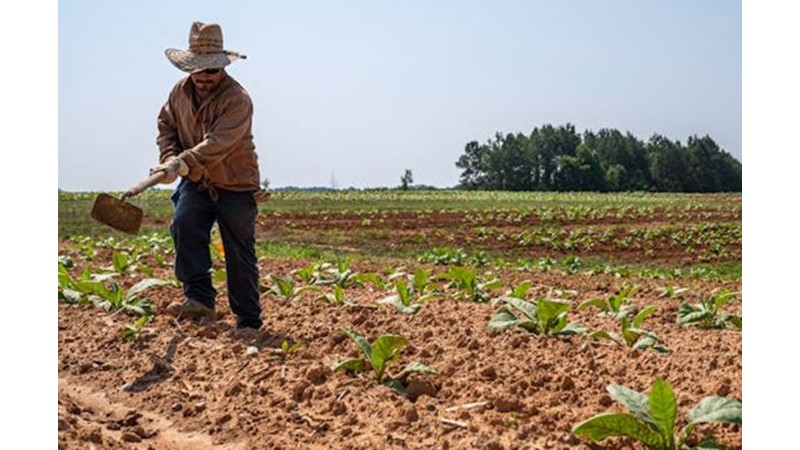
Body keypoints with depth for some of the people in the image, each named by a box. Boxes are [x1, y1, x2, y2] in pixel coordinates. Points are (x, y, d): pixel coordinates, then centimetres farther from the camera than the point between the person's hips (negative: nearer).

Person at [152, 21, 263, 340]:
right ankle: (200, 299, -16)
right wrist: (168, 159, -7)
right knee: (183, 226, -22)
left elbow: (218, 143, -33)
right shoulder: (180, 92, 1)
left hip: (236, 186, -5)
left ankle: (248, 322, 10)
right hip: (196, 183, 5)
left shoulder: (238, 99, -21)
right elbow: (166, 126, 13)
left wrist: (183, 163, -45)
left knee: (240, 256, -1)